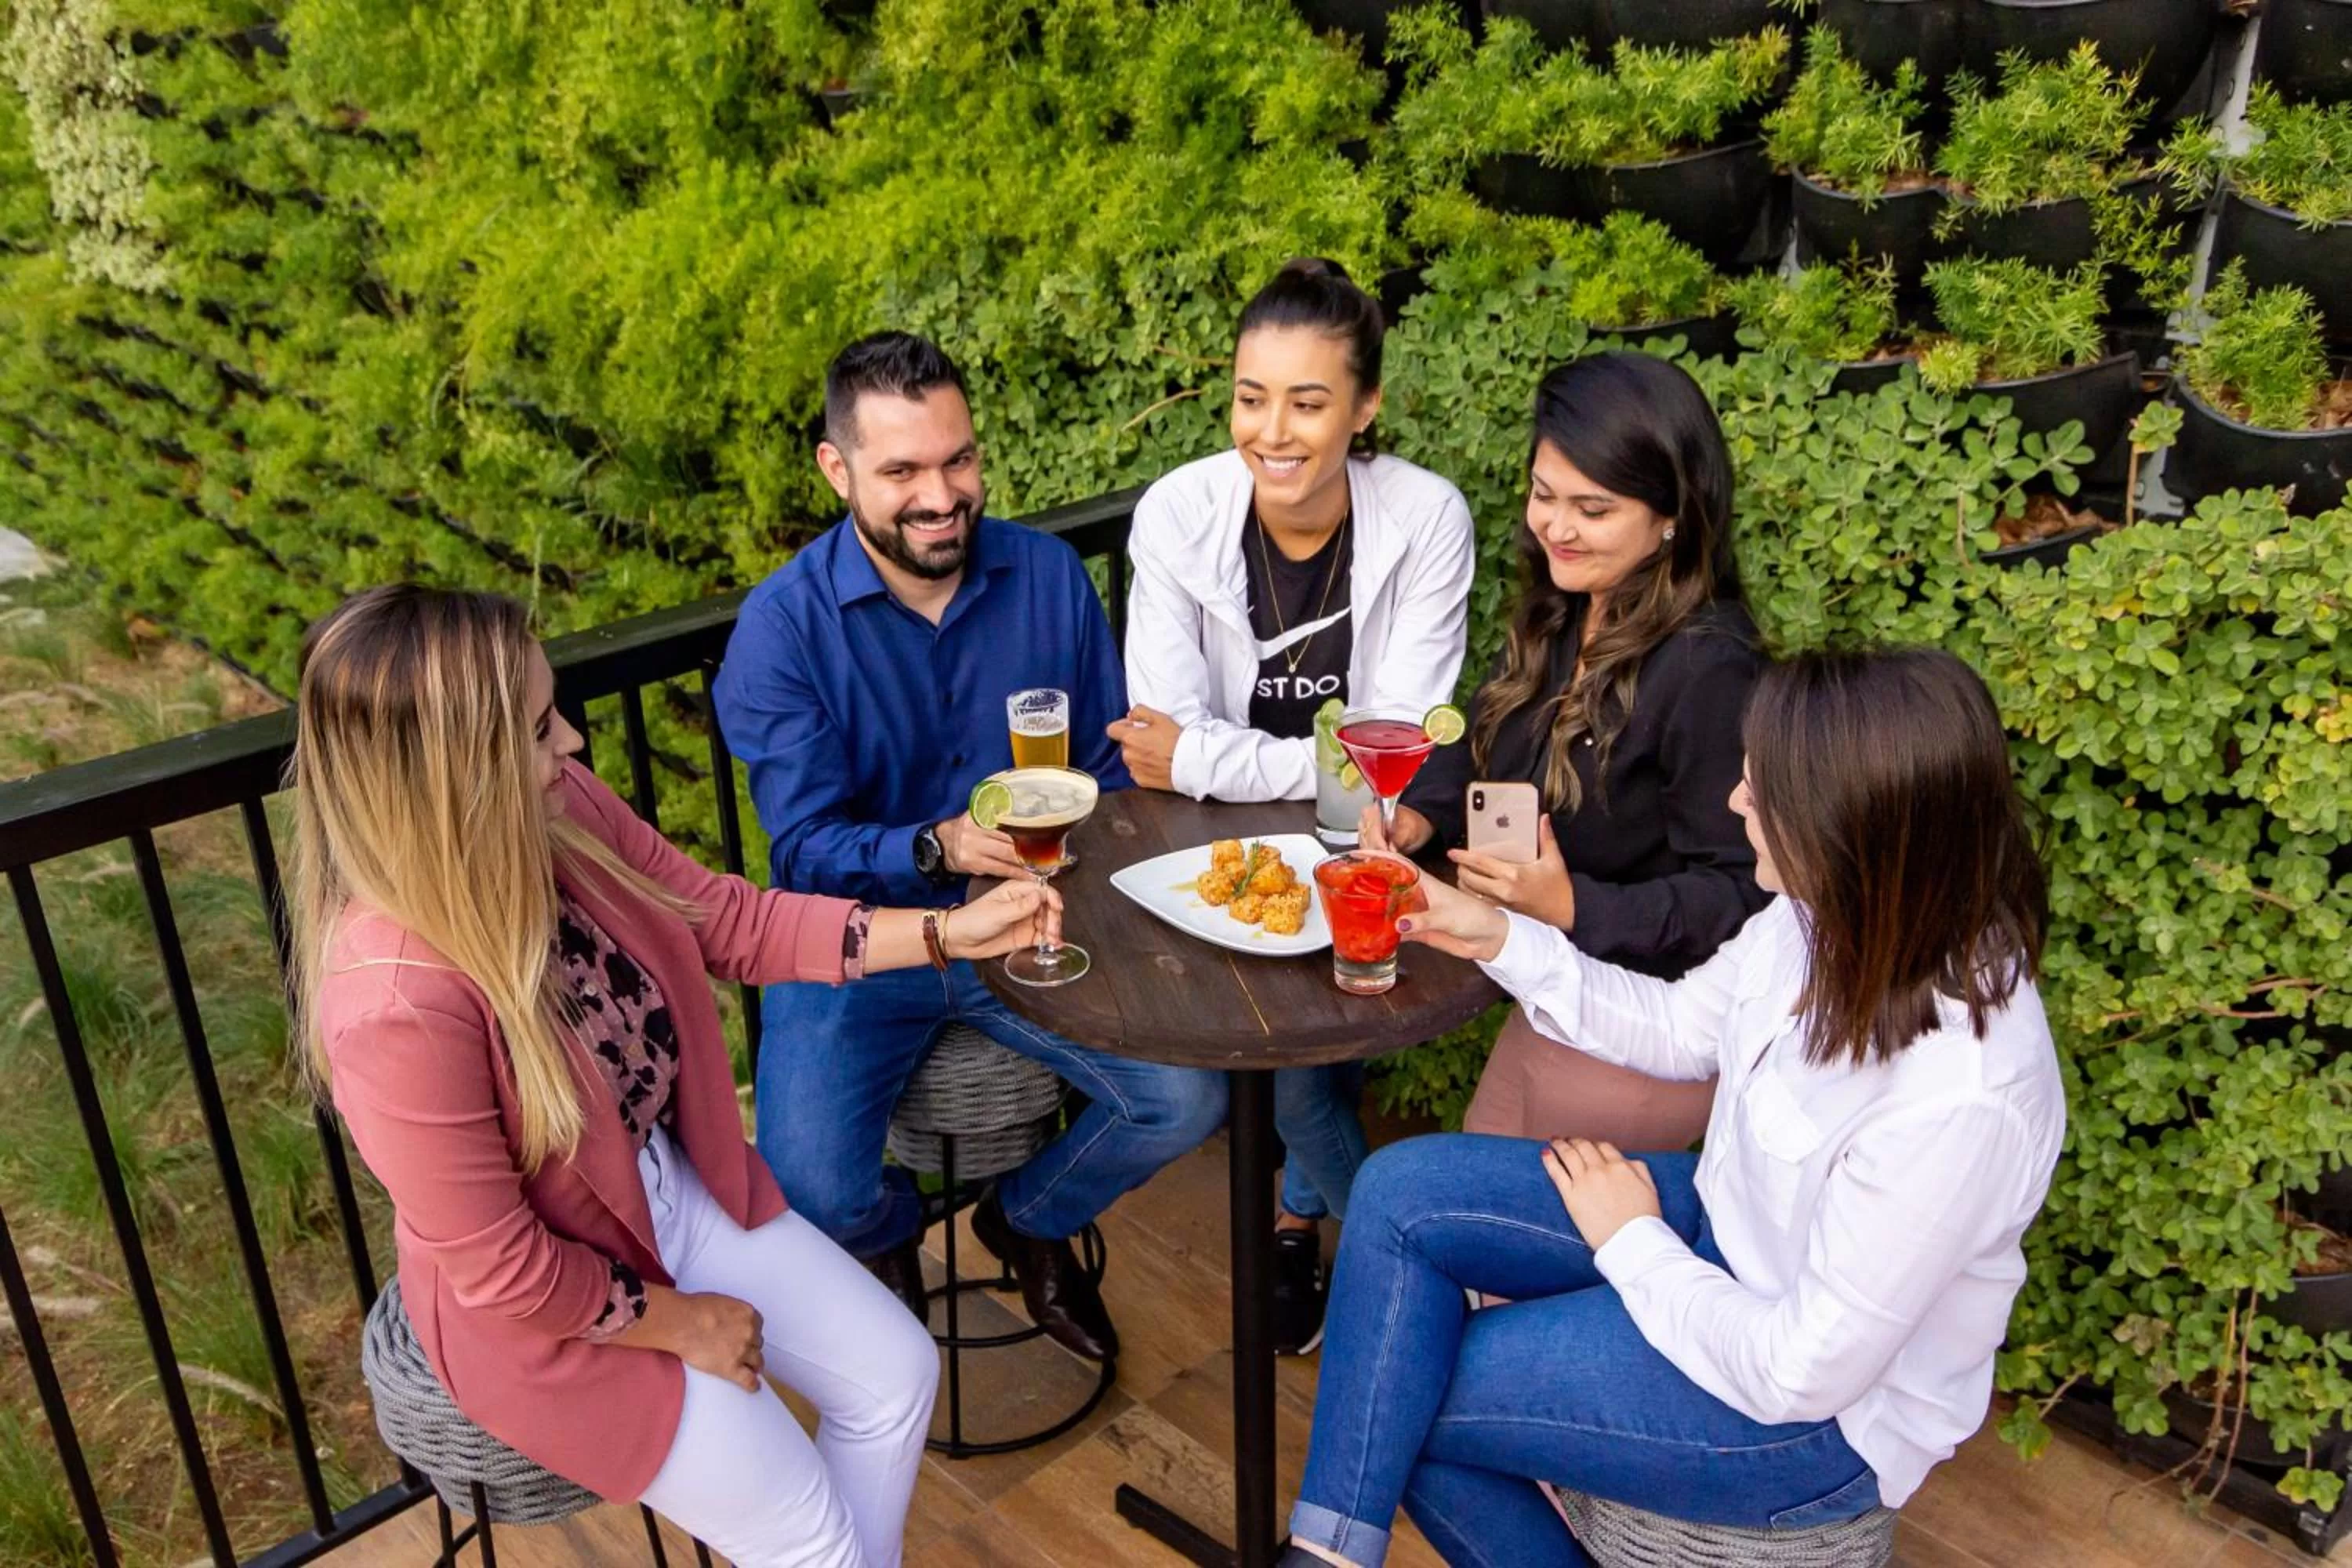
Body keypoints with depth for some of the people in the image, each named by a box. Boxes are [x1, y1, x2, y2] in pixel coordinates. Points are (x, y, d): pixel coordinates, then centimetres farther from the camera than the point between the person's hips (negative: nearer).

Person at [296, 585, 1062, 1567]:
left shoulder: (557, 814, -17)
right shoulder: (398, 1005, -37)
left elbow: (733, 920, -2)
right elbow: (502, 1269, -25)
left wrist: (948, 933, -6)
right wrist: (679, 1322, -10)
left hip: (673, 1185, 7)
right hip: (544, 1308, -7)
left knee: (897, 1373, 11)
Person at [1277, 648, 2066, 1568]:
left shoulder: (1961, 1100, -36)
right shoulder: (1833, 916, -14)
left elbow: (1804, 1369, -27)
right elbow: (1682, 1027, 5)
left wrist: (1632, 1244, -13)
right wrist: (1500, 940, -5)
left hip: (1822, 1410, -7)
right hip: (1730, 1234, 8)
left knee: (1406, 1396, -6)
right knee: (1400, 1193, -5)